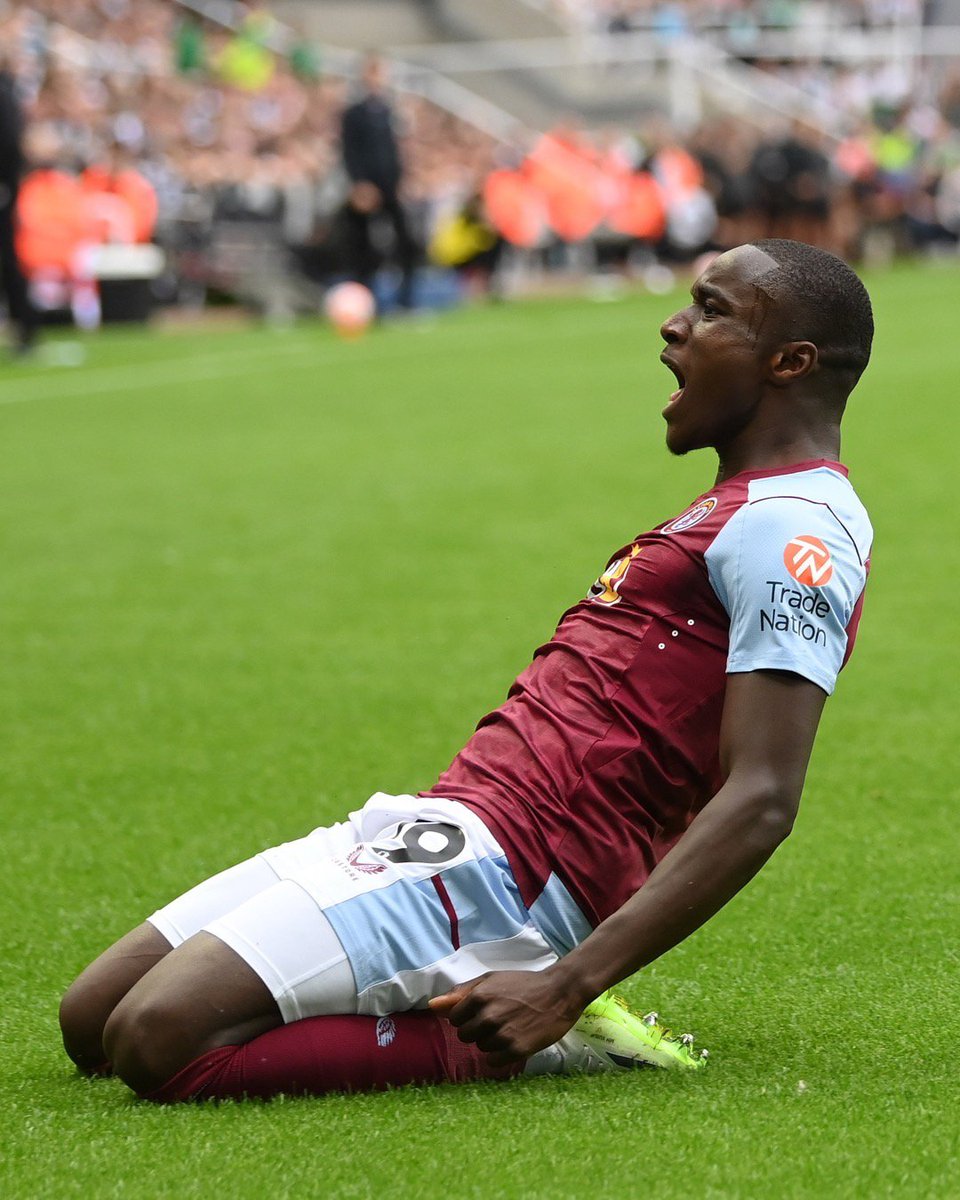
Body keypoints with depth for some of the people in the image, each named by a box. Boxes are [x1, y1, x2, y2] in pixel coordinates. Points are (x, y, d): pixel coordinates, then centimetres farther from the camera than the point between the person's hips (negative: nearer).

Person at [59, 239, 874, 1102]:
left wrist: (568, 985, -29)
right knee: (90, 1021, 7)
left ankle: (505, 1047, -9)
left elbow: (760, 802, -22)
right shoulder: (746, 509, 23)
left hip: (498, 858, -11)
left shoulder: (790, 530, -11)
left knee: (156, 1038, -22)